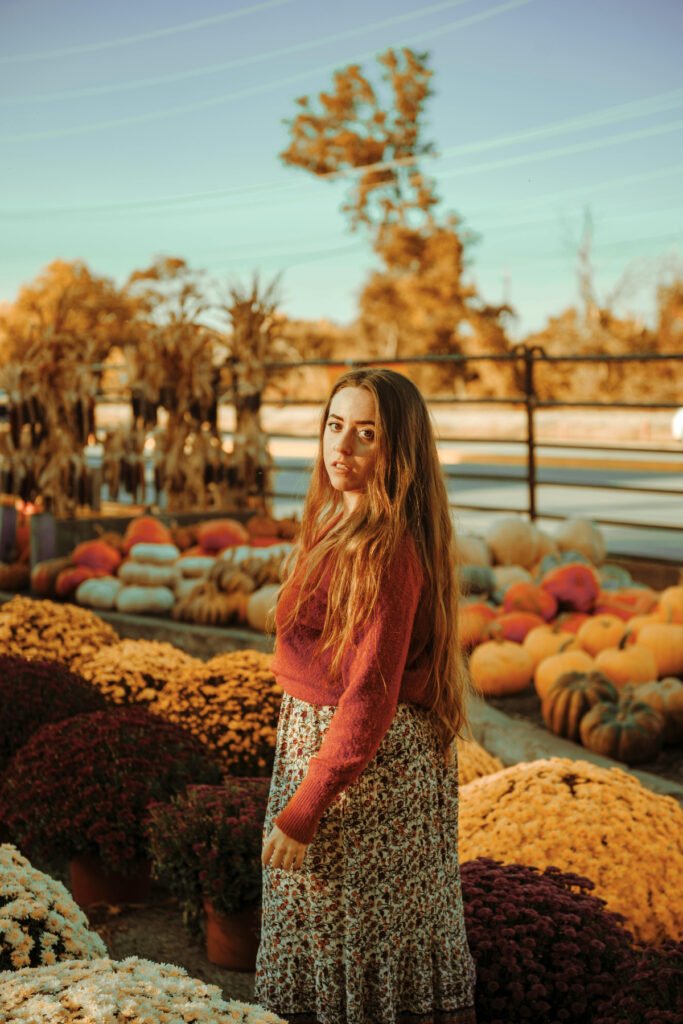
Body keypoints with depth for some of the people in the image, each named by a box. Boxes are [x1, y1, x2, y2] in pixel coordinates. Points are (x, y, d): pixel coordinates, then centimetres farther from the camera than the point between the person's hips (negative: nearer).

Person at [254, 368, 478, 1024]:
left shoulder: (388, 550, -22)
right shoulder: (338, 523, 8)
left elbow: (370, 699, -24)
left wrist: (300, 812, -21)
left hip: (369, 766, -9)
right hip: (320, 738, 9)